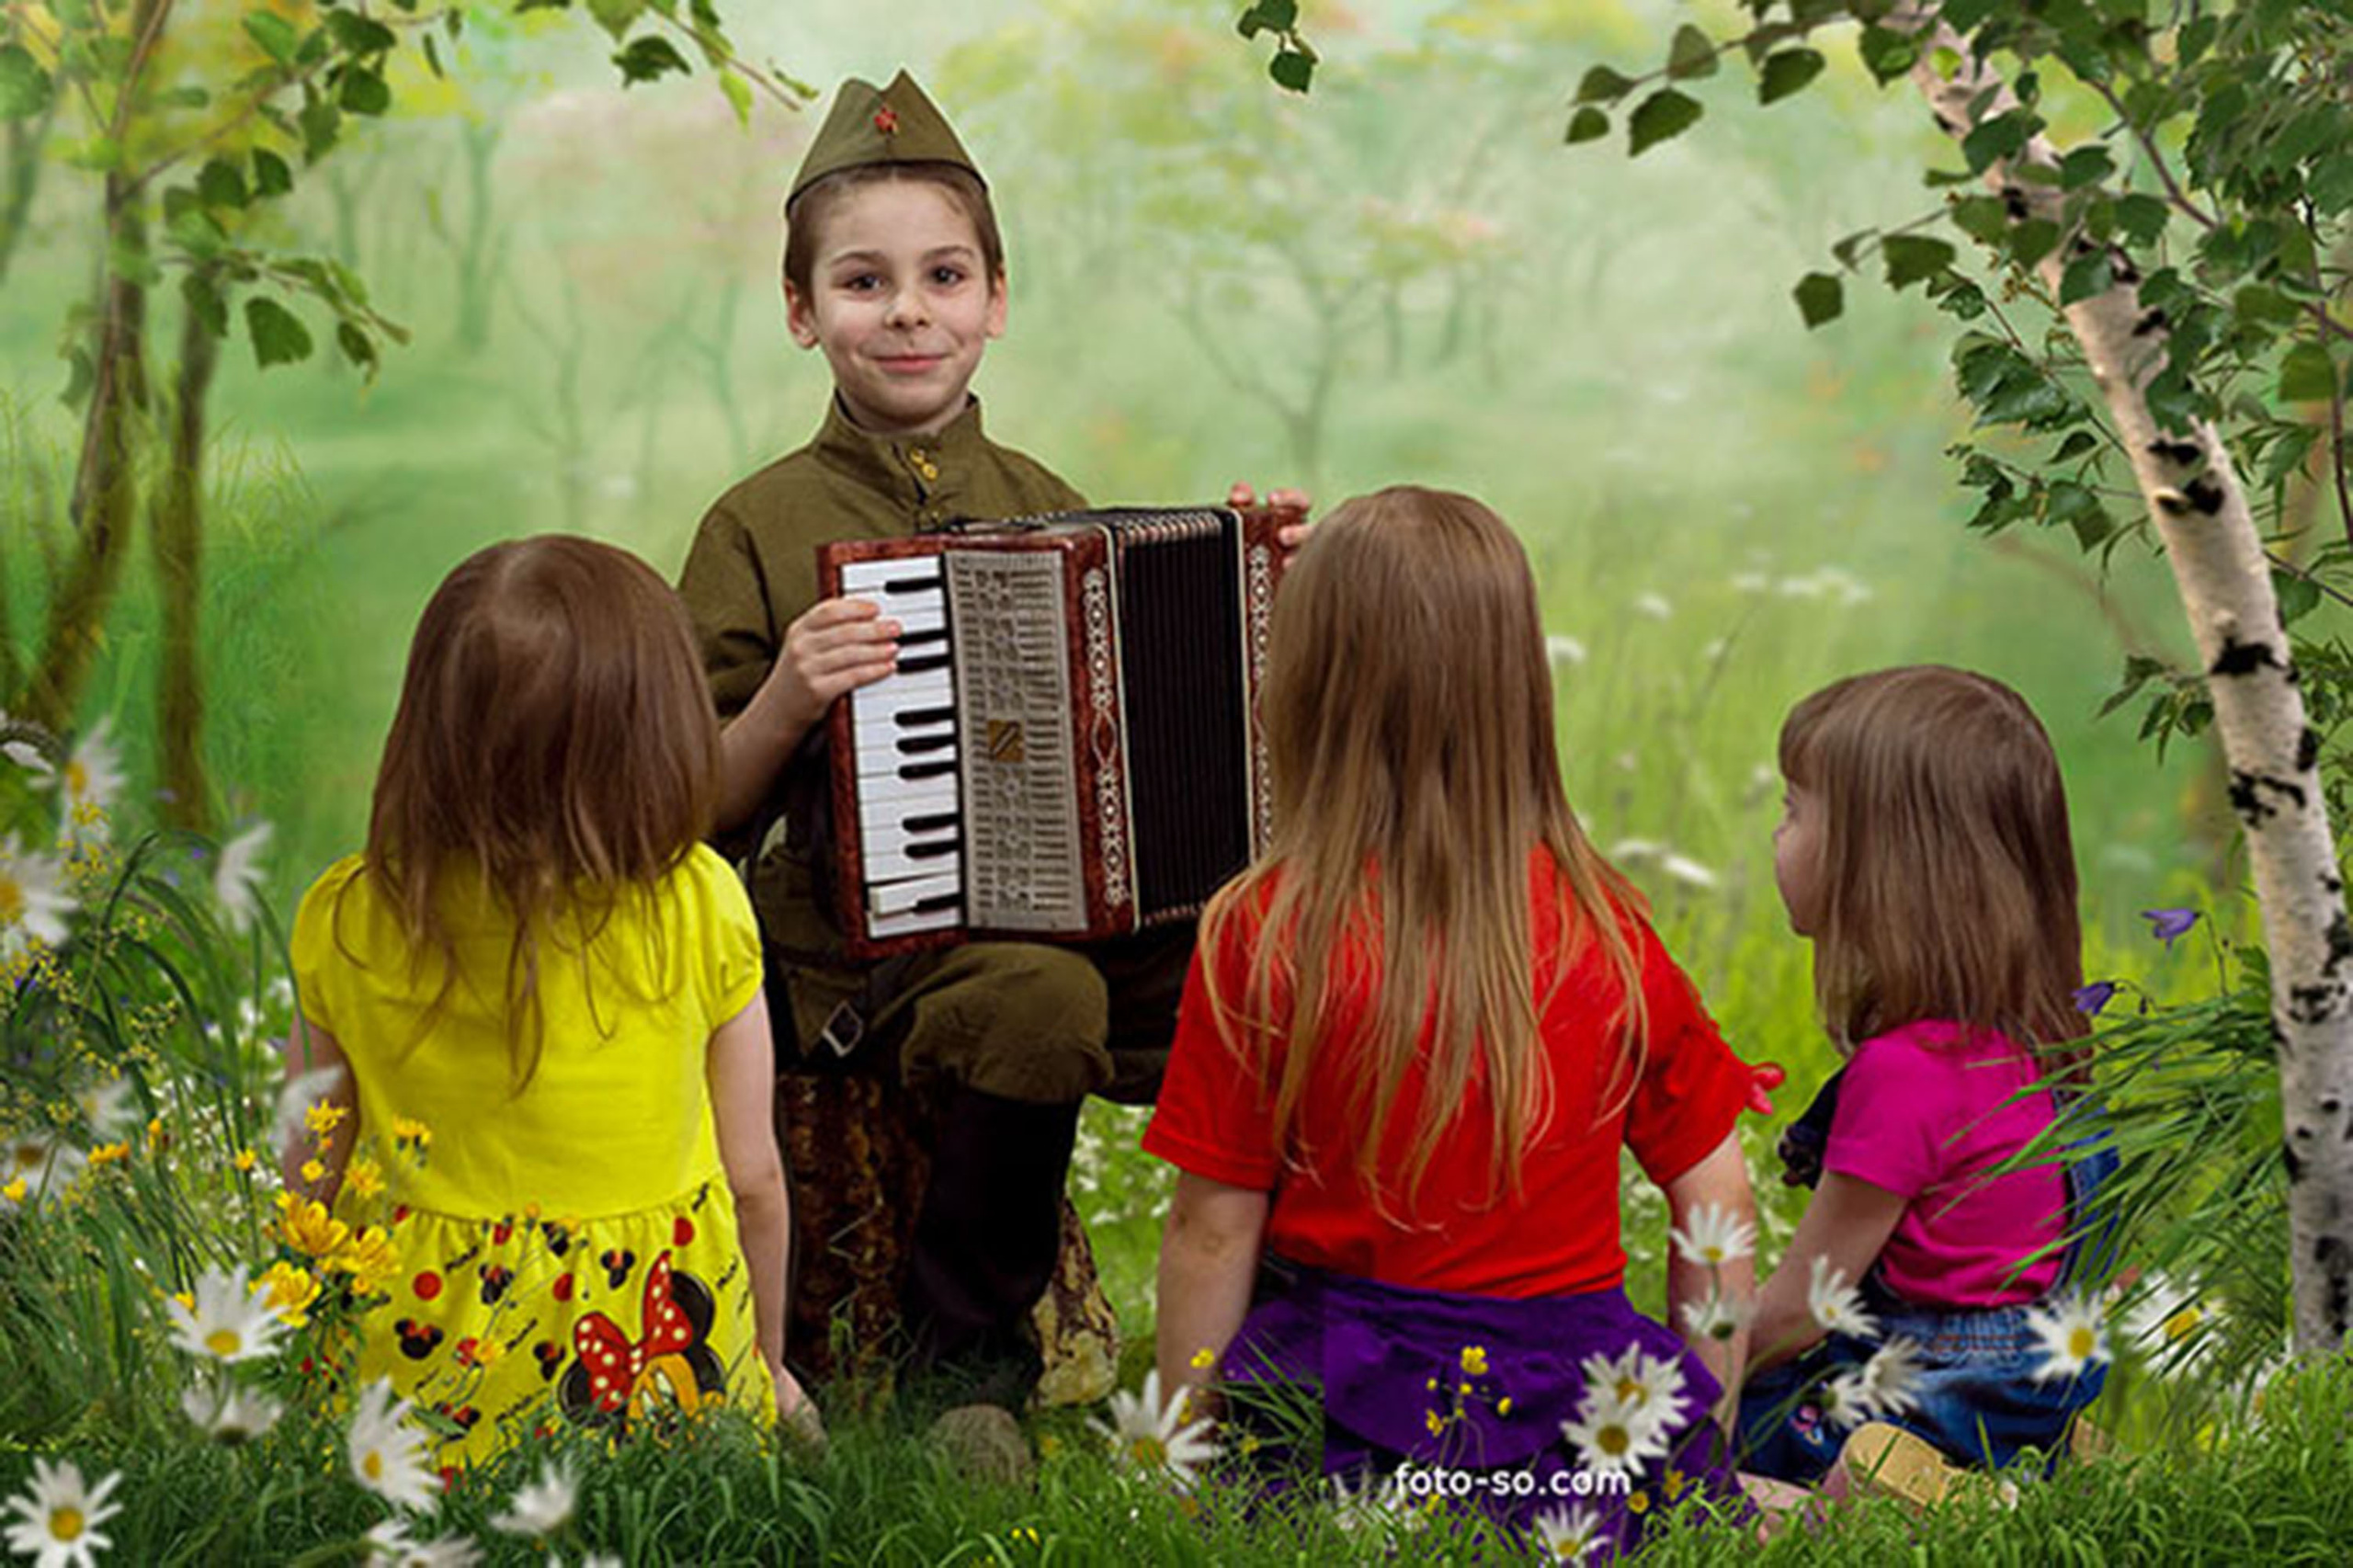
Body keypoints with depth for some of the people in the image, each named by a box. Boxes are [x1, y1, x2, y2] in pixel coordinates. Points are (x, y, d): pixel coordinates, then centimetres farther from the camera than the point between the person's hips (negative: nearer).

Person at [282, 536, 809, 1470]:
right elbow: (754, 1180, -2)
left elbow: (306, 1183, 2)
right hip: (663, 1379, -3)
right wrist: (769, 1362, 15)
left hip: (416, 1371, 3)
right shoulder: (698, 908, -11)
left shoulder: (345, 920, -8)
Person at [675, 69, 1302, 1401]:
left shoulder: (1045, 506, 12)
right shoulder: (760, 529, 0)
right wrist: (789, 701, -20)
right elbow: (704, 814, -1)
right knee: (1039, 998, -34)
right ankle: (965, 1361, -13)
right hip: (867, 937, -4)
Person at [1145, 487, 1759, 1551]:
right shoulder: (1606, 932, 0)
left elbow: (1212, 1232, -6)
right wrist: (1702, 1445, 15)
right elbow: (1718, 1205, 5)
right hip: (1577, 1388, 2)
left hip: (1345, 1410, -2)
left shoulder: (1265, 935, -9)